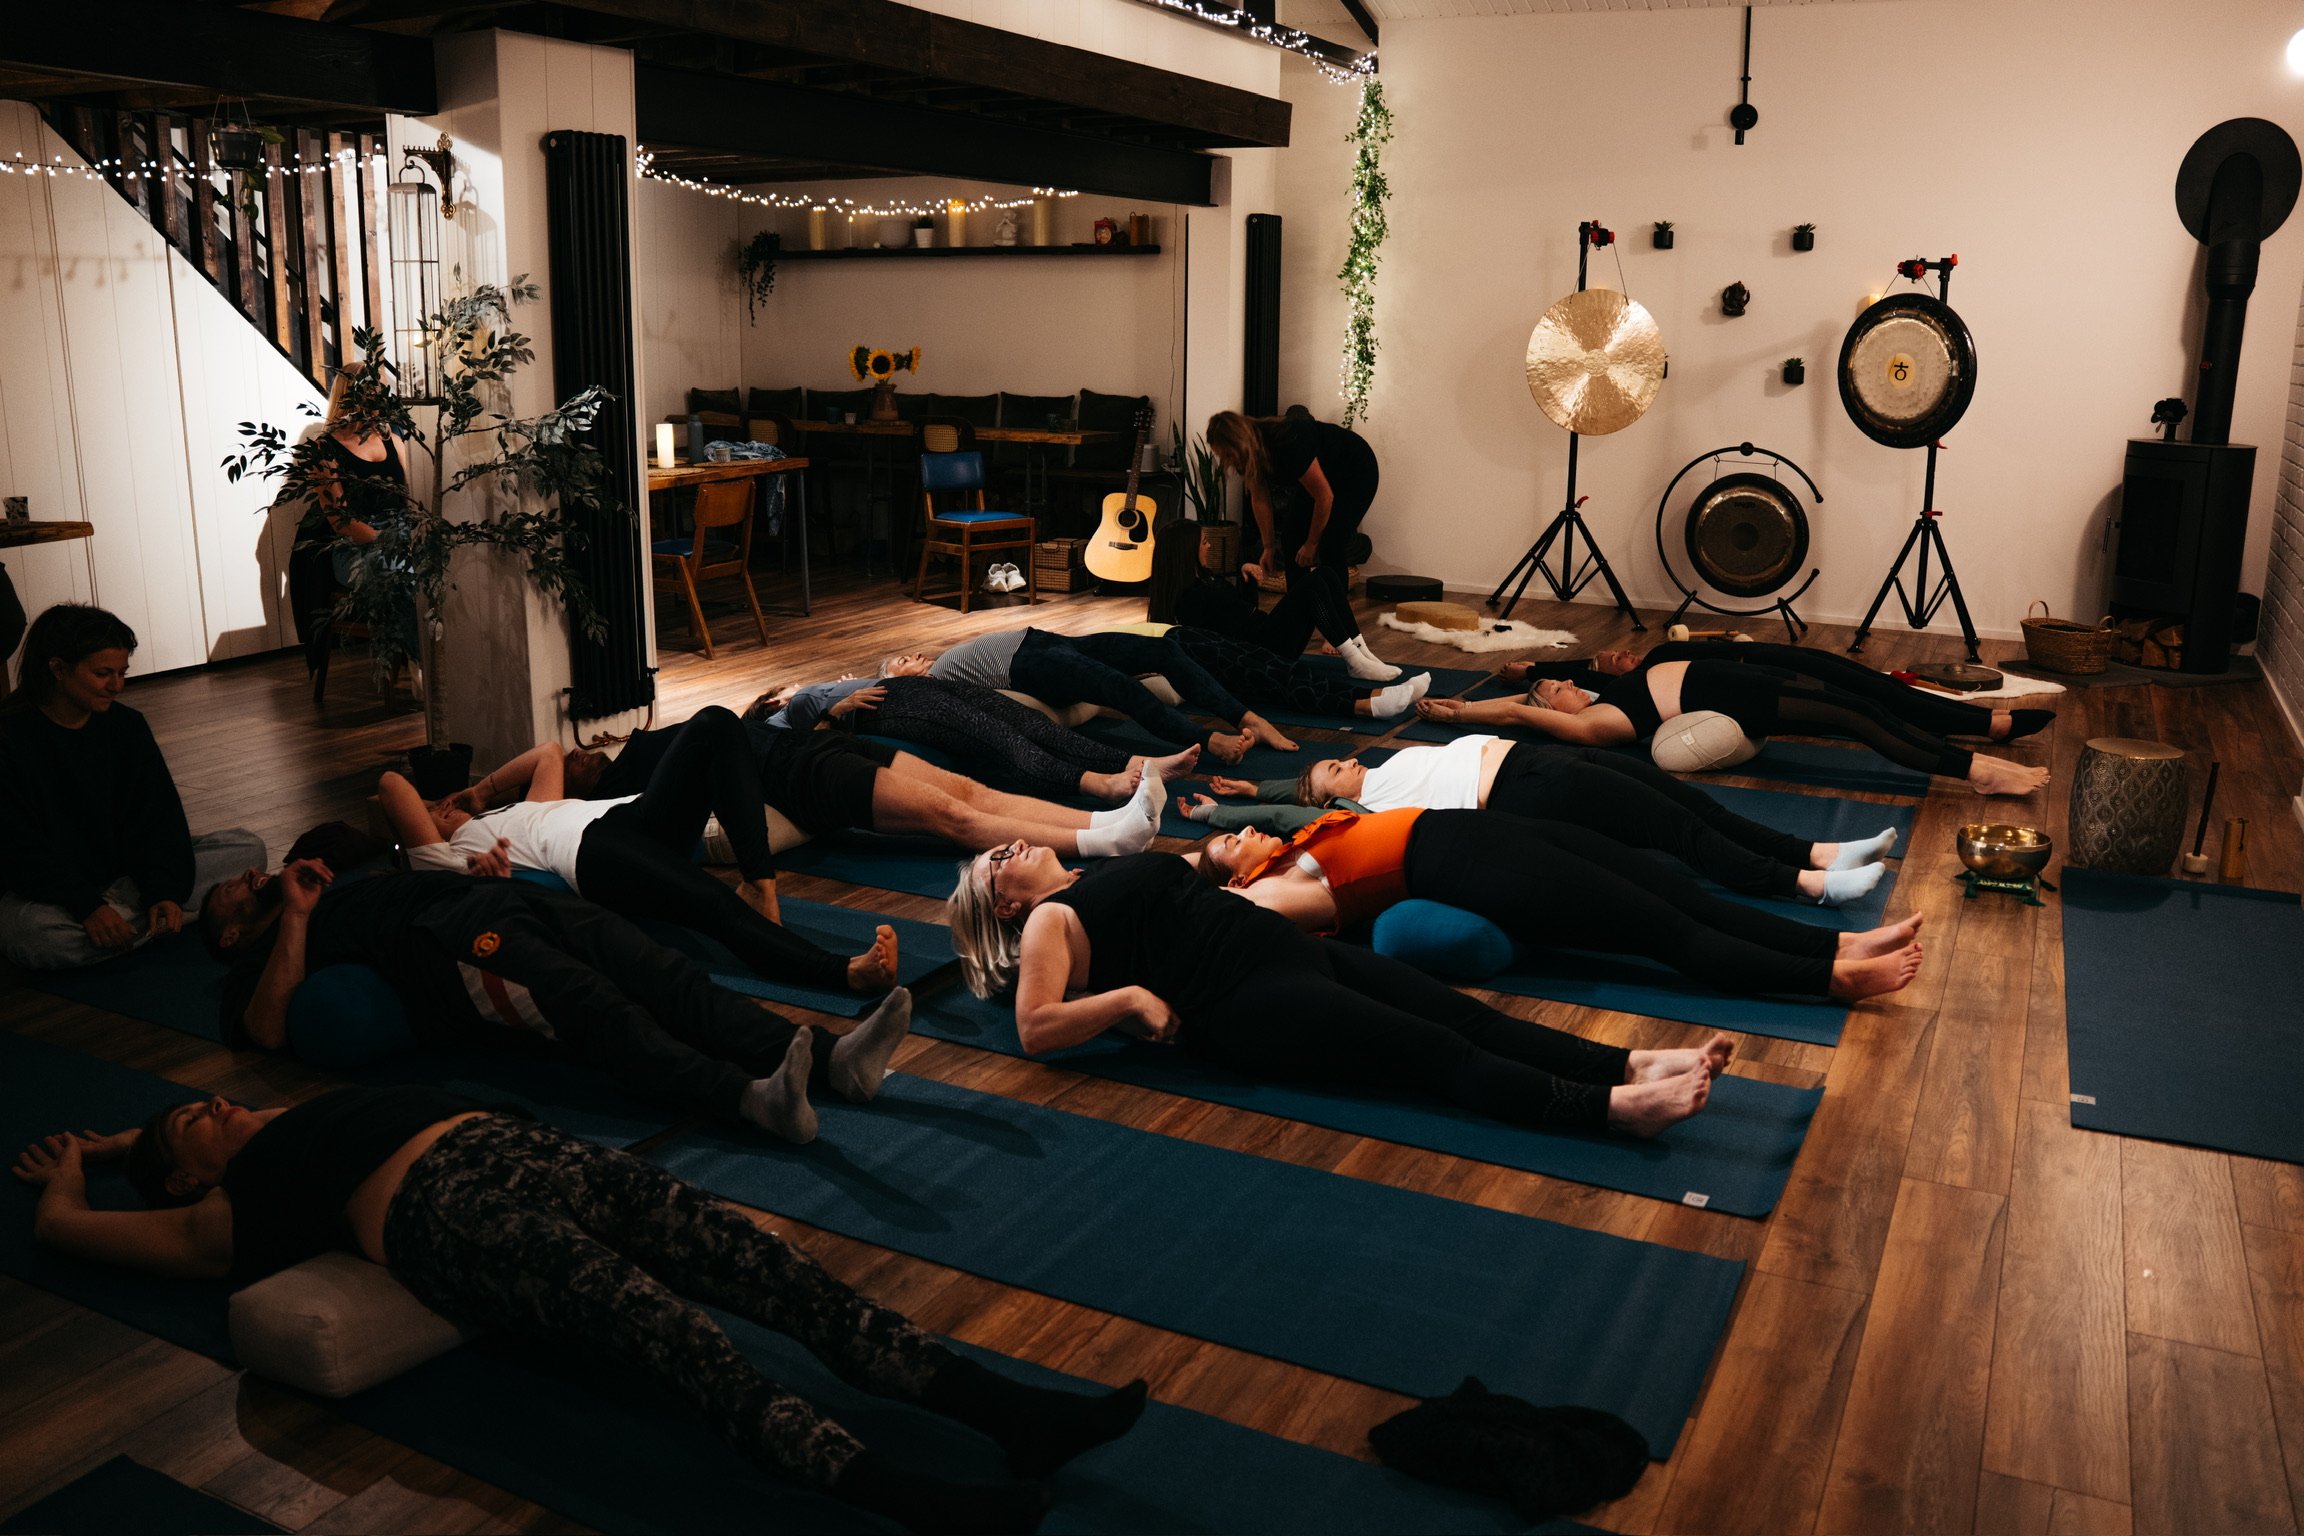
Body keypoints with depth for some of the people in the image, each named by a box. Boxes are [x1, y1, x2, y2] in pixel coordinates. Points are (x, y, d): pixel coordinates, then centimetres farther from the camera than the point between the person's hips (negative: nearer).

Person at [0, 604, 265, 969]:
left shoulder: (127, 726, 1)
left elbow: (158, 817, -4)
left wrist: (164, 889, -22)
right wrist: (86, 906, -30)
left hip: (124, 870, 5)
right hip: (43, 888, -5)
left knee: (248, 848, -11)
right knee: (36, 935, -41)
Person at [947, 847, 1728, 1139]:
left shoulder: (1101, 878, 29)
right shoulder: (1050, 921, 5)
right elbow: (1035, 1028, -8)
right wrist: (1131, 997, -15)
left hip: (1291, 948, 8)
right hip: (1245, 1000, -8)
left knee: (1467, 1017, -11)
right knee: (1437, 1053, -23)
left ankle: (1632, 1065, -22)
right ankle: (1613, 1108, -33)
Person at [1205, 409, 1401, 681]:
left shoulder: (1286, 442, -38)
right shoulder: (1249, 454, -16)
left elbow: (1324, 496, -28)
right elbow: (1260, 499, 0)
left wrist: (1312, 543, -16)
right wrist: (1269, 547, 2)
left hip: (1355, 472, -8)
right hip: (1319, 473, 8)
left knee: (1331, 549, -15)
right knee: (1292, 543, -3)